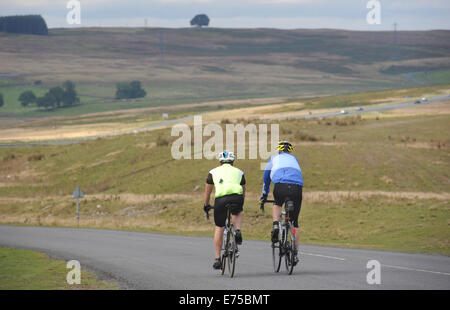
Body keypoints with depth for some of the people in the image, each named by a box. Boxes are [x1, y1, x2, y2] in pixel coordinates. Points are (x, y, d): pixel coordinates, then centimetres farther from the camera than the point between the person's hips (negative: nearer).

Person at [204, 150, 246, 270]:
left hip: (221, 198, -1)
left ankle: (217, 259, 14)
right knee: (237, 213, 36)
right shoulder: (239, 172, 28)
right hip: (237, 197, 1)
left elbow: (207, 191, 33)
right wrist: (240, 205, 53)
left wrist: (206, 205, 48)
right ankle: (238, 231, 8)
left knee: (219, 228, 14)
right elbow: (243, 191, 37)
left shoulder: (214, 172, 26)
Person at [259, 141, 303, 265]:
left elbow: (266, 177, 35)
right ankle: (295, 252, 10)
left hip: (281, 186, -2)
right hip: (297, 188, 2)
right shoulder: (294, 159, 32)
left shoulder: (274, 158, 28)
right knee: (294, 222, 12)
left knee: (277, 204, 33)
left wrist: (264, 195, 47)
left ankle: (275, 225, 7)